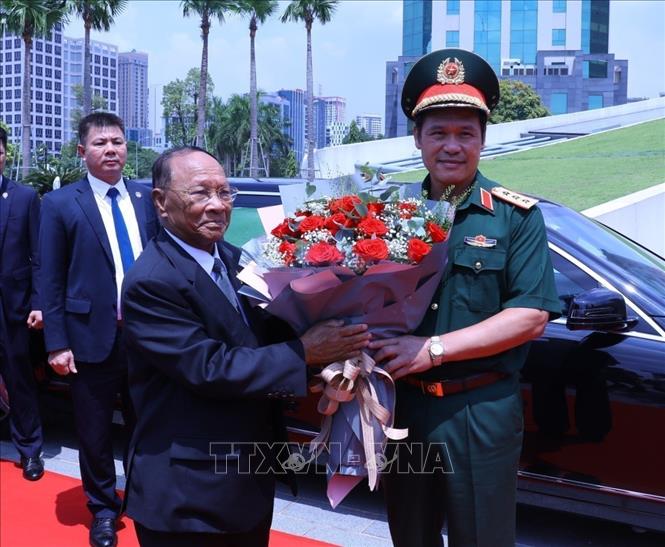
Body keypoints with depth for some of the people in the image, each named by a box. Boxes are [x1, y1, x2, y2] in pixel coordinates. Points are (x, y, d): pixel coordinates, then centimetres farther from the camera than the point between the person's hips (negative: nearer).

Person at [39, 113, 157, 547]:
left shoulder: (147, 198, 5)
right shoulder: (60, 204, -3)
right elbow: (52, 280, -4)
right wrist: (57, 343, -8)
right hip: (92, 336, -2)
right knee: (95, 432, 11)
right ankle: (103, 508, 30)